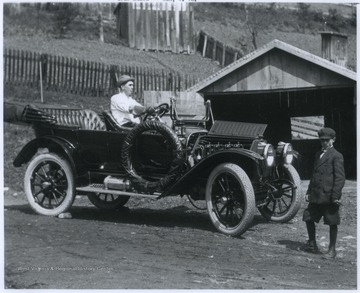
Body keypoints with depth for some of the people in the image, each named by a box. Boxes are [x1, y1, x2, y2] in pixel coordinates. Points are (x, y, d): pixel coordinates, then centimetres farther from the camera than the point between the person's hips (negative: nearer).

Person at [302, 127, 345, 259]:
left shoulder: (337, 156, -7)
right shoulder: (318, 154, 16)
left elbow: (340, 178, -12)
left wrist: (335, 196, -16)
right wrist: (309, 192, 16)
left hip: (329, 196, -8)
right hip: (316, 196, 8)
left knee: (332, 223, 2)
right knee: (308, 218, 10)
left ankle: (332, 250, 12)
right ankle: (312, 245, 25)